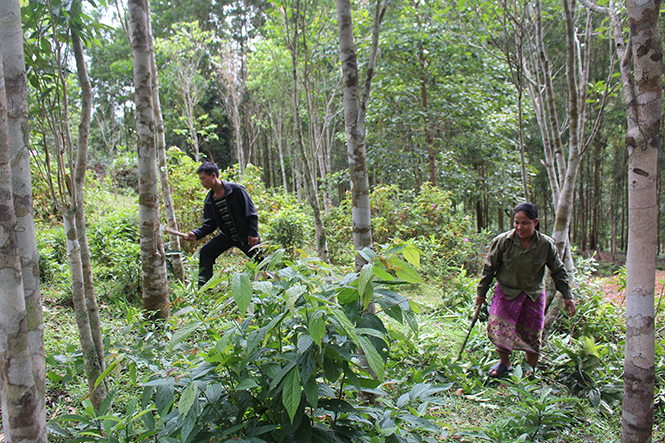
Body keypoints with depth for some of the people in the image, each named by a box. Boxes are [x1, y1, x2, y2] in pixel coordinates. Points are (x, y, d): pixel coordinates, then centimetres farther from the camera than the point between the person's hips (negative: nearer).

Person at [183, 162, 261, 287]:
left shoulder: (236, 190, -17)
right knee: (205, 252, -6)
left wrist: (253, 234, -20)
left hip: (246, 236, -5)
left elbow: (252, 213, -14)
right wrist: (196, 234, -15)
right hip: (227, 235, 5)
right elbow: (209, 224, 3)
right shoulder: (209, 200, -1)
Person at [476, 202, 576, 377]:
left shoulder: (546, 244, -11)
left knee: (533, 334, 5)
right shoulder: (503, 241, -15)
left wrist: (567, 296, 3)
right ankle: (504, 362, 16)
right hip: (506, 292, -1)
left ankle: (531, 369, 27)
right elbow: (489, 267, -3)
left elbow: (558, 271, 3)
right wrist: (481, 292, 2)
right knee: (498, 327, -10)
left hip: (534, 295, 1)